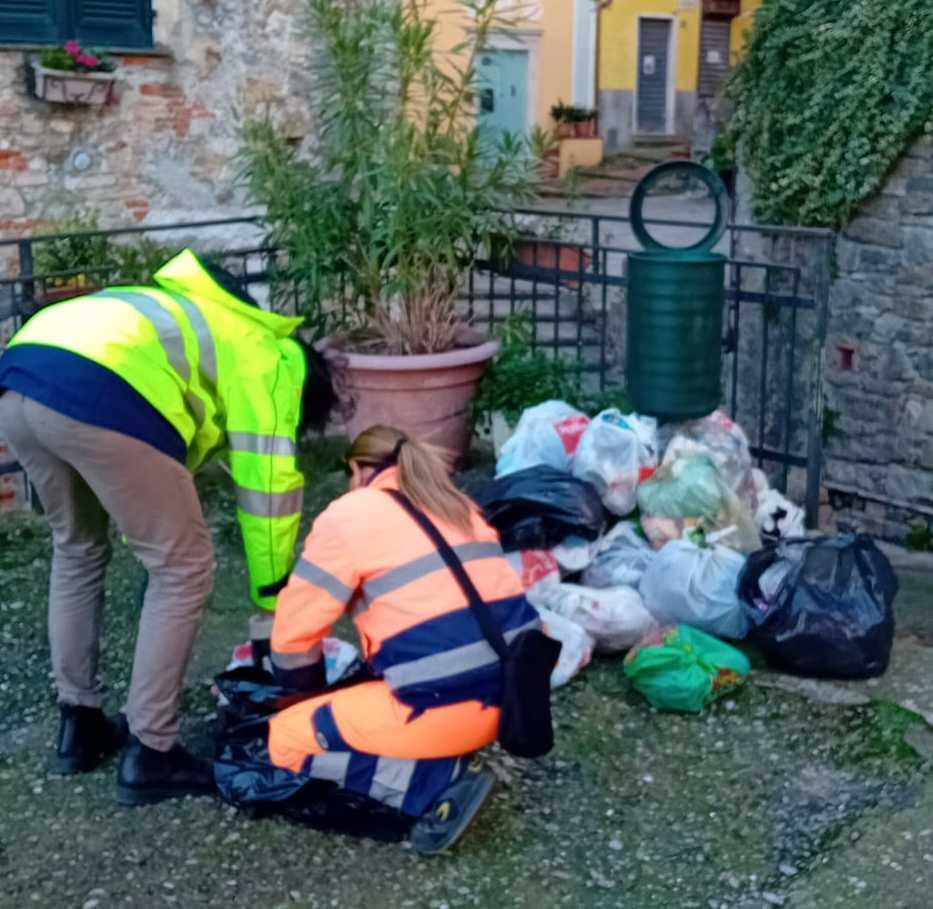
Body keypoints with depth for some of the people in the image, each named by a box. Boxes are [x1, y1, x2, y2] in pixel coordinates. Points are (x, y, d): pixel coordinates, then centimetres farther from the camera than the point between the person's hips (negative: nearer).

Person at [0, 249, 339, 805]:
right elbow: (268, 486, 10)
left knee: (78, 549, 28)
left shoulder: (212, 325, 39)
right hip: (100, 395, -9)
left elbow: (171, 460, 39)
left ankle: (80, 725, 35)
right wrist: (274, 601, 19)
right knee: (183, 569, 7)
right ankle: (150, 756, 14)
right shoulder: (269, 362, 15)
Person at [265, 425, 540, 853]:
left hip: (448, 705, -8)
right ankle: (447, 754, 10)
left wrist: (308, 691, 25)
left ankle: (442, 786, -5)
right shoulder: (458, 506, 20)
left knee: (286, 738, 8)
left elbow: (295, 630, 5)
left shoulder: (348, 516, 1)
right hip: (519, 689, 8)